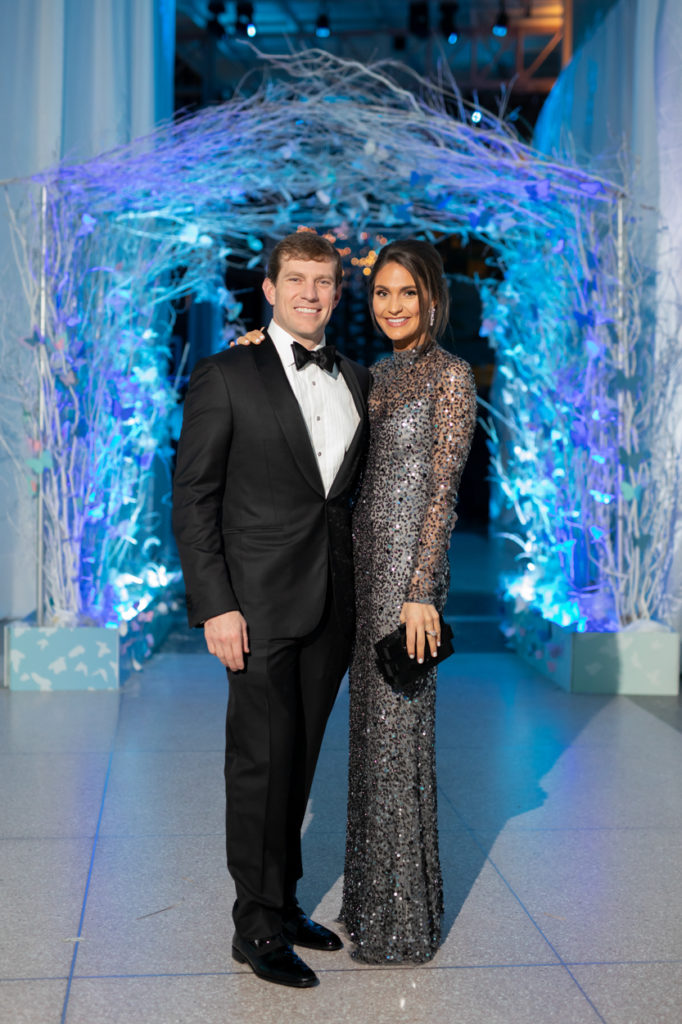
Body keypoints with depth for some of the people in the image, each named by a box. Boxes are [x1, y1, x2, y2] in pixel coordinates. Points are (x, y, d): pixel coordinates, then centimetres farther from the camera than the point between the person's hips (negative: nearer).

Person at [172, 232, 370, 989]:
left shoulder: (356, 381, 12)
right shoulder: (225, 377, -4)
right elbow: (192, 498, -7)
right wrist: (214, 605, -13)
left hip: (332, 606, 5)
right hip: (260, 605, -5)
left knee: (299, 761, 14)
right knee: (262, 763, 0)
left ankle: (283, 903, 29)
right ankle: (258, 927, 14)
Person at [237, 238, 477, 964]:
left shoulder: (450, 375, -9)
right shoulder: (379, 373, 14)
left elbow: (442, 490, -14)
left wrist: (420, 592, -18)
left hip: (408, 569, -8)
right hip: (366, 563, 8)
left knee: (397, 732, -1)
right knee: (372, 727, 14)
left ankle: (403, 924, 12)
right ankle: (375, 898, 28)